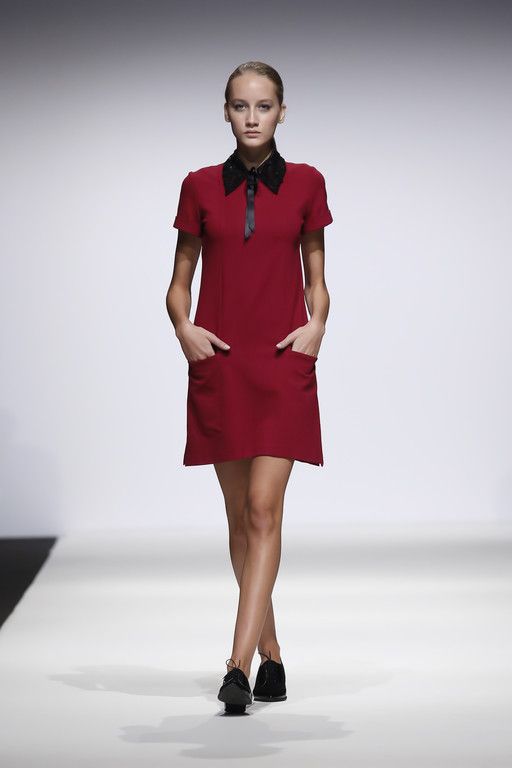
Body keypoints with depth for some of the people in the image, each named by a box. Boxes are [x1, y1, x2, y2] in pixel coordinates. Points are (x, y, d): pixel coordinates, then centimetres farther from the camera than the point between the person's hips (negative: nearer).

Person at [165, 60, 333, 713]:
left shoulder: (305, 184, 5)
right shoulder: (201, 187, 6)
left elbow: (316, 278, 11)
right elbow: (179, 280, 11)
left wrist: (316, 324, -7)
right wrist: (184, 326, -7)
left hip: (284, 365, -2)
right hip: (219, 364, 2)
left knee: (264, 509, -12)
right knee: (240, 516, 7)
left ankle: (238, 665, -17)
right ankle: (271, 656, 19)